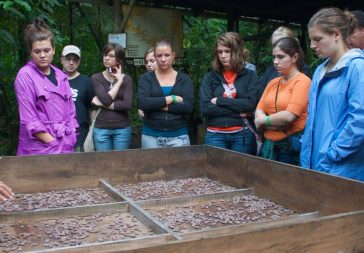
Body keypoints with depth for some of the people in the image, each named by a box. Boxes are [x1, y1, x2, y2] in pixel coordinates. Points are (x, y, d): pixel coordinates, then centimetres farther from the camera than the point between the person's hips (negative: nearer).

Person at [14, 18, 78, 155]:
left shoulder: (61, 76, 9)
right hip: (40, 148, -5)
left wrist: (70, 140, 2)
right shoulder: (25, 76, -8)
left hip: (66, 146, 5)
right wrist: (53, 143, -14)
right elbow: (29, 119, -13)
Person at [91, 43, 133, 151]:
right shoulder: (96, 78, 1)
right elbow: (106, 99, -15)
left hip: (122, 129, 1)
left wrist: (102, 104, -10)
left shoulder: (126, 79, 3)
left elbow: (127, 105, -11)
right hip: (101, 129, 0)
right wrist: (119, 81, -9)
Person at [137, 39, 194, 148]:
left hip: (178, 136, 0)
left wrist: (156, 105, -11)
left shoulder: (184, 79, 5)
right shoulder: (146, 78, 5)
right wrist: (171, 99, -11)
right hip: (151, 136, 0)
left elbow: (188, 106, -8)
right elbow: (142, 103, -11)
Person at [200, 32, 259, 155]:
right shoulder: (210, 77, 4)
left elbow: (251, 104, -11)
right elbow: (205, 108, -8)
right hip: (215, 136, 0)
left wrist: (219, 100, -10)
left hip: (243, 135, 0)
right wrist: (238, 111, -11)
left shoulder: (250, 76, 3)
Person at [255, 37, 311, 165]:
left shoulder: (302, 81, -9)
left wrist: (264, 120, -4)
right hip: (269, 144, 6)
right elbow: (258, 112, 7)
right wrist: (275, 123, -12)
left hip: (291, 145, -6)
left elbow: (289, 116, -19)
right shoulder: (273, 82, 13)